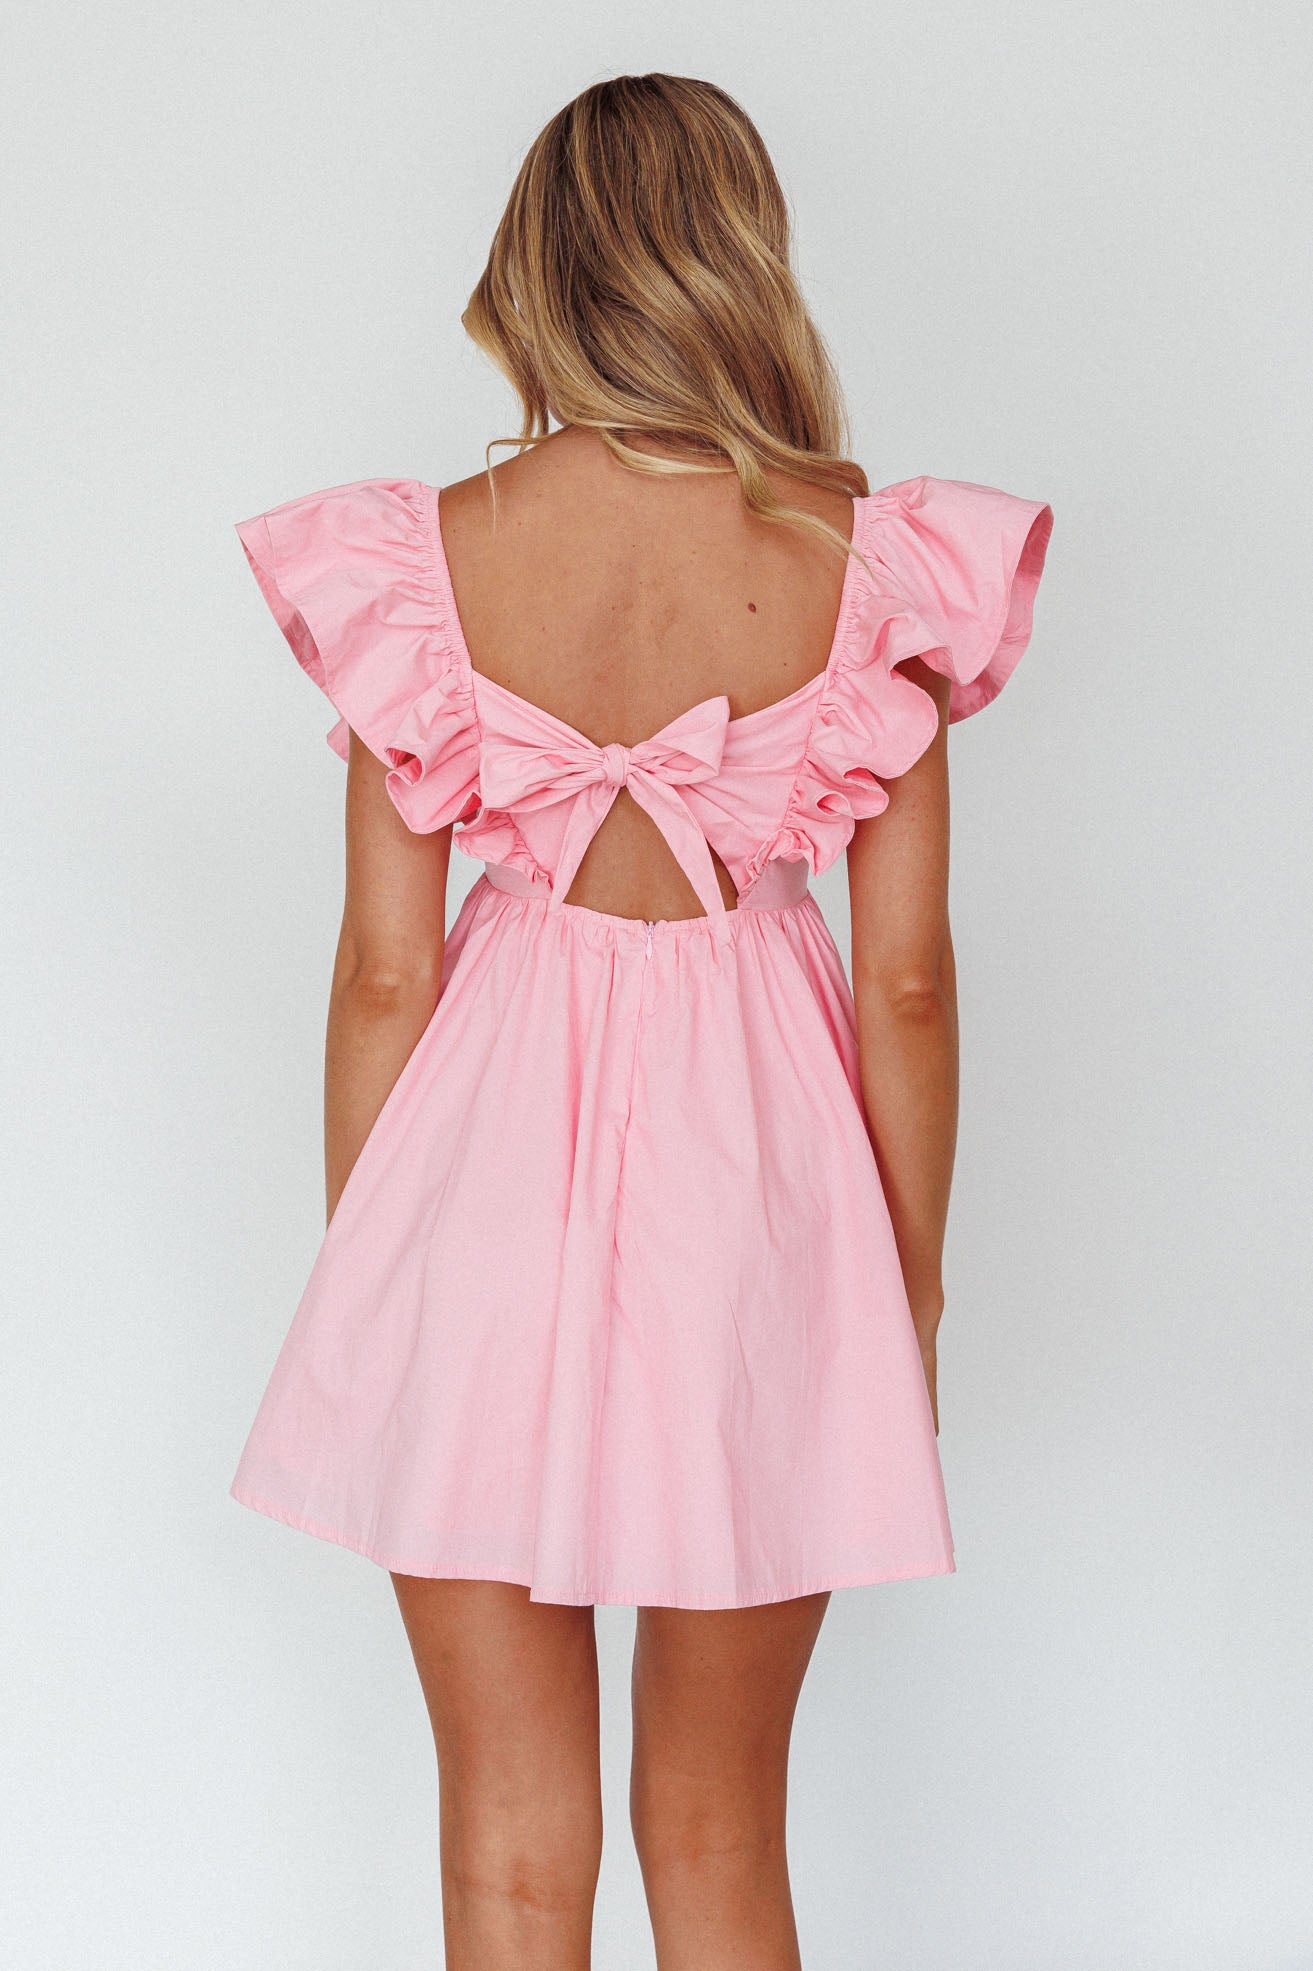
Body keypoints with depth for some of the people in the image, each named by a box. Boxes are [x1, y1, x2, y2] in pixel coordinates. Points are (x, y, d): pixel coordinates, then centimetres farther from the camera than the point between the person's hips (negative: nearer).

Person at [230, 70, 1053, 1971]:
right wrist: (914, 1285, 10)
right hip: (754, 1175, 1)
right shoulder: (873, 566, -7)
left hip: (492, 1164, 0)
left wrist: (362, 1278, 9)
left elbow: (386, 971, -5)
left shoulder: (419, 560, -8)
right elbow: (907, 977, -4)